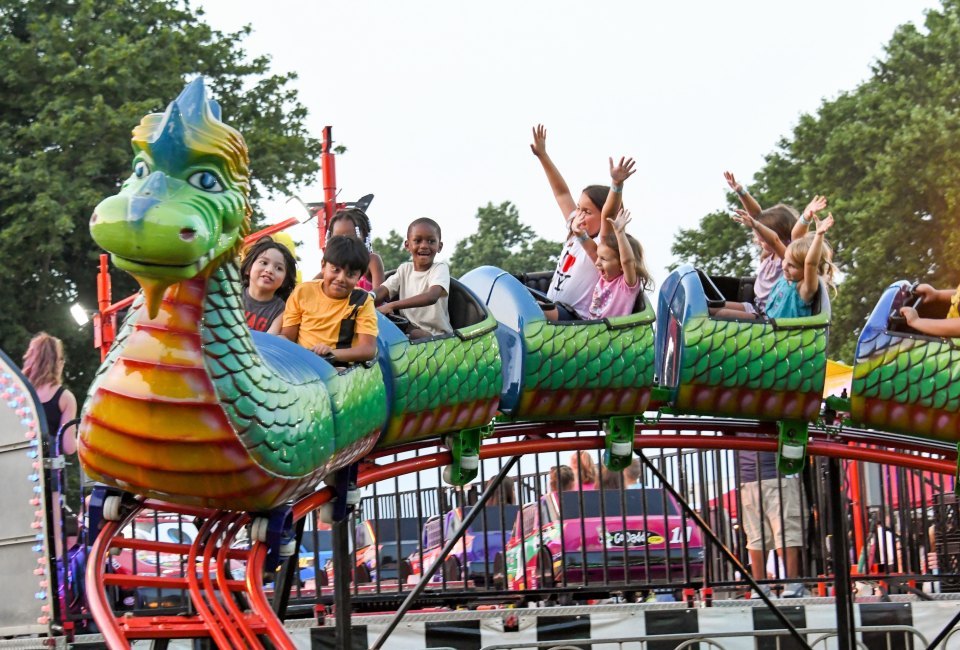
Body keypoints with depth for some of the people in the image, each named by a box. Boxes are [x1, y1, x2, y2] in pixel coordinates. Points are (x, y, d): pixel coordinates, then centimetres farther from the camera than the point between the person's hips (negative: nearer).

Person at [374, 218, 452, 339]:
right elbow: (382, 291, -2)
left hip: (436, 334, -5)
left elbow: (431, 297, -26)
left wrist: (392, 305, -35)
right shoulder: (405, 269, 11)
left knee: (414, 334, -36)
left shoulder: (440, 268, -6)